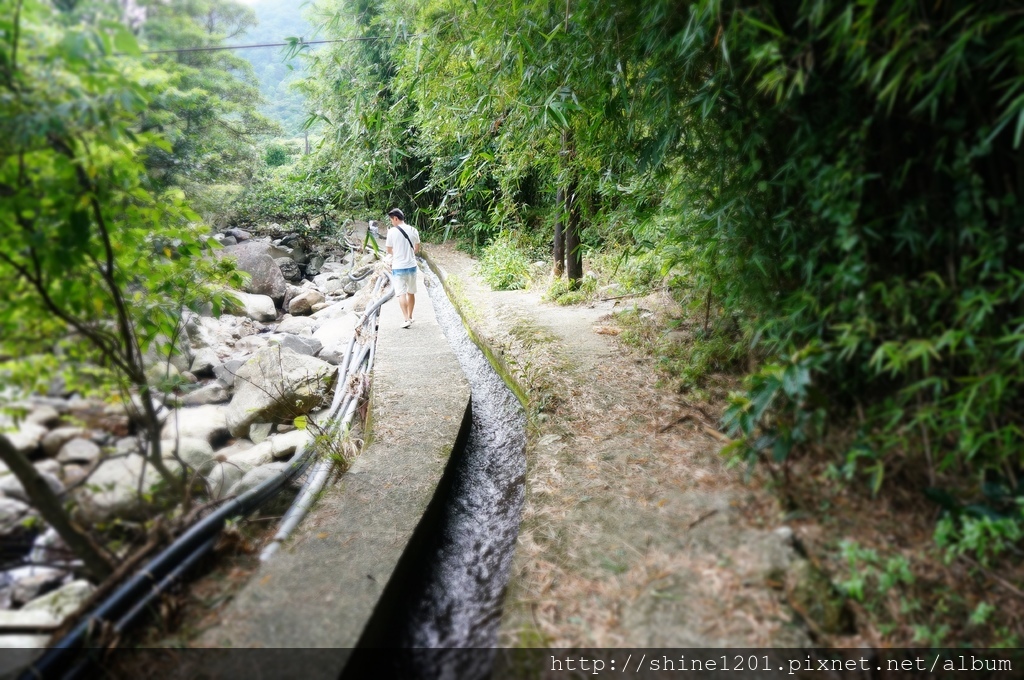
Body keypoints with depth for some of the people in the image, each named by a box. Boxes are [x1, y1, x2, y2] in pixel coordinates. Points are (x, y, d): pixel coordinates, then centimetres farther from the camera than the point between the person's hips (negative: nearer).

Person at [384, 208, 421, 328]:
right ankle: (410, 317, 25)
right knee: (411, 292, 15)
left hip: (398, 267, -4)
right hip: (411, 266, 4)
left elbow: (389, 251, 0)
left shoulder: (392, 231, -10)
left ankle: (406, 319, -11)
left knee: (401, 293, -2)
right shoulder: (413, 230, 2)